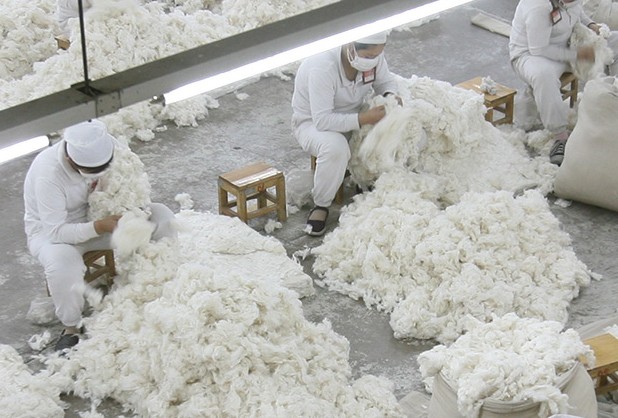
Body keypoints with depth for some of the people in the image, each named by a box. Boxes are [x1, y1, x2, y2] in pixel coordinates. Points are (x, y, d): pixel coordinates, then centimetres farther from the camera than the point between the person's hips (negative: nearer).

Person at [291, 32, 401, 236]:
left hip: (352, 116, 7)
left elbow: (385, 81, 5)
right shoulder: (323, 67, -35)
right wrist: (363, 119, -39)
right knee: (335, 148, -39)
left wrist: (390, 96, -19)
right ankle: (321, 206, -16)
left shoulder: (373, 55, -16)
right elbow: (322, 120, -36)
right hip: (312, 122, -6)